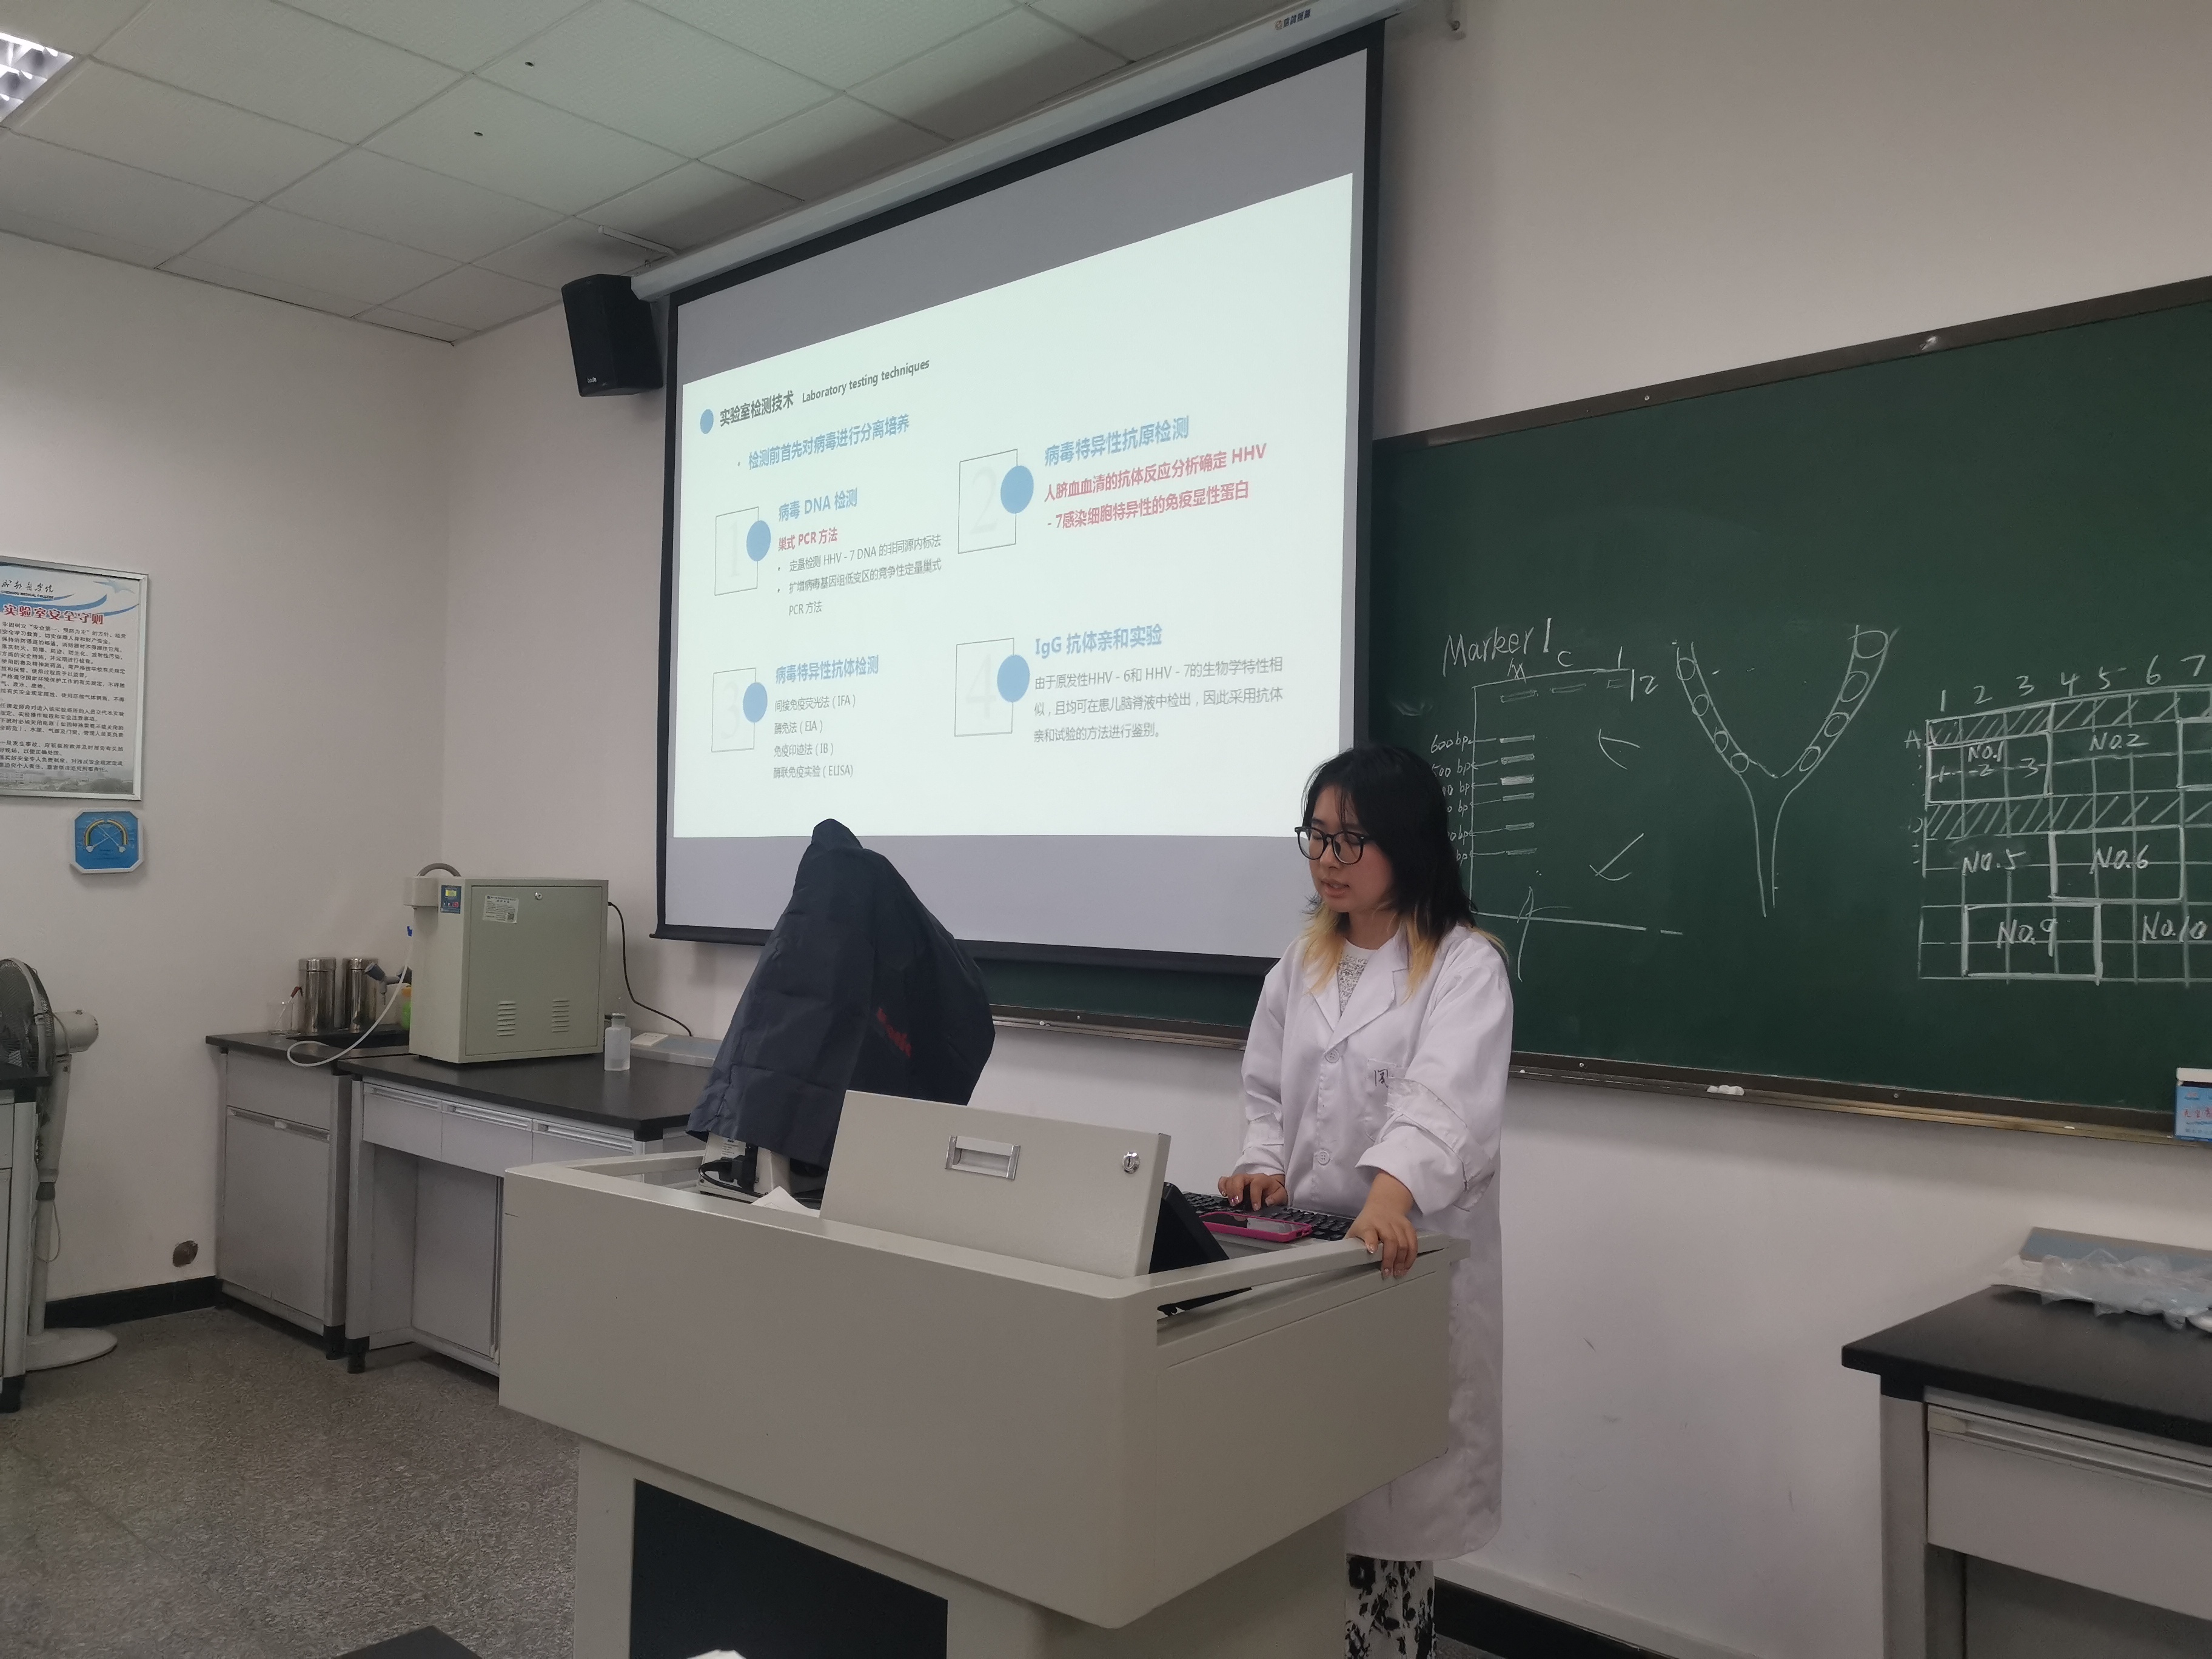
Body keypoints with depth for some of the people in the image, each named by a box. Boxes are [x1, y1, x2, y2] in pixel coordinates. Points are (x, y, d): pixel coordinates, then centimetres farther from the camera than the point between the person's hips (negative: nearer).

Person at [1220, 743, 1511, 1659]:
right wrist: (1264, 1163, -7)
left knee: (1391, 1491, 4)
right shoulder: (1303, 960, 10)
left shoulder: (1466, 964, -10)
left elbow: (1444, 1094, -26)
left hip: (1408, 1261, -5)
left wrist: (1390, 1191, -42)